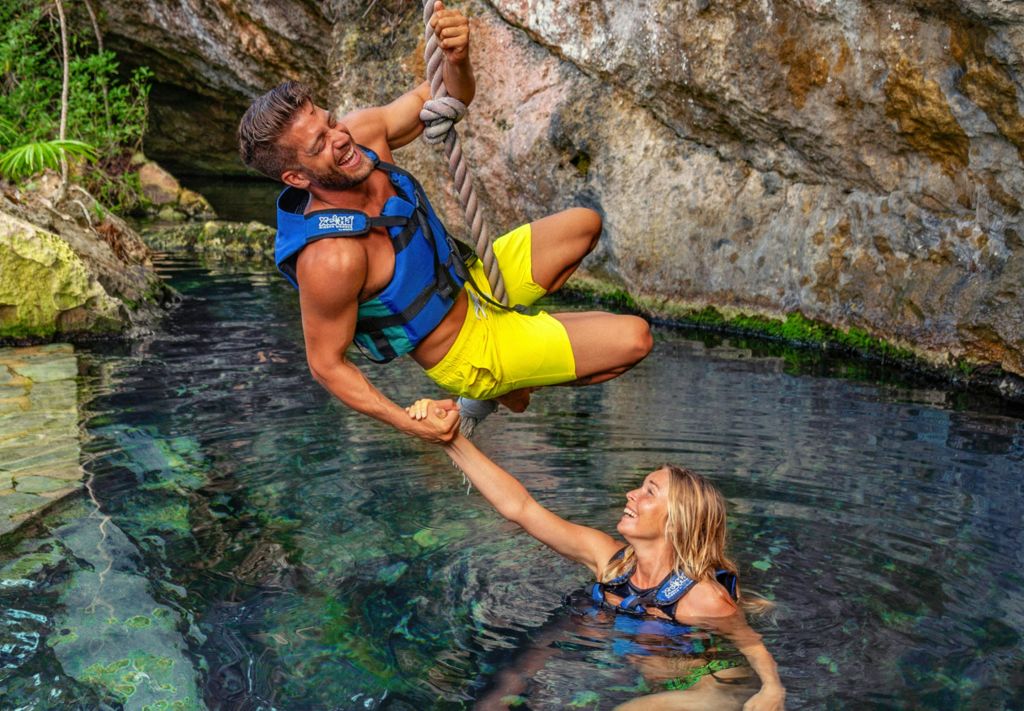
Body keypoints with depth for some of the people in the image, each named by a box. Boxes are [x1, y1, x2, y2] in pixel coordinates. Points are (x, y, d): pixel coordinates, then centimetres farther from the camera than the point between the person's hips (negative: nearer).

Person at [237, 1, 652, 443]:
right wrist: (410, 424, -26)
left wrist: (458, 57, -28)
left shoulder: (363, 132, -17)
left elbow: (451, 95, -5)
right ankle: (511, 383, 13)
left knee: (585, 224, 19)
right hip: (470, 355, -7)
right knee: (633, 339, -10)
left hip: (470, 285, 8)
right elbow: (325, 362, -24)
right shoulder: (330, 259, -37)